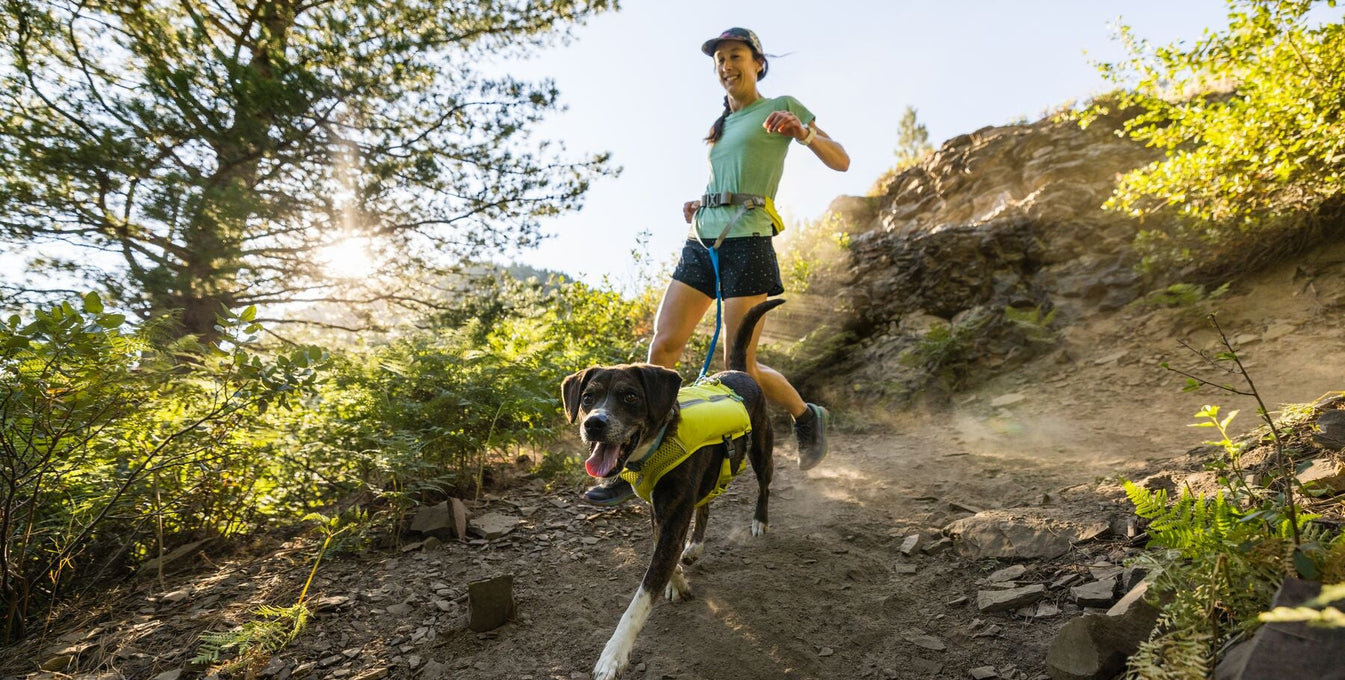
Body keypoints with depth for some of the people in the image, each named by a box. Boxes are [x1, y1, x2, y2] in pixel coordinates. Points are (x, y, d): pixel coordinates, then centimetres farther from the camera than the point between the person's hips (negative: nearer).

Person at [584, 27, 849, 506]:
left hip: (747, 244, -6)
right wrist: (698, 206, 15)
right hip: (701, 243, 6)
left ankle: (807, 417, 21)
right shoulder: (721, 125, 25)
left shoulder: (782, 106, 7)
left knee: (740, 368, -8)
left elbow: (841, 162, 2)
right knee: (662, 346, -7)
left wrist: (802, 130, -16)